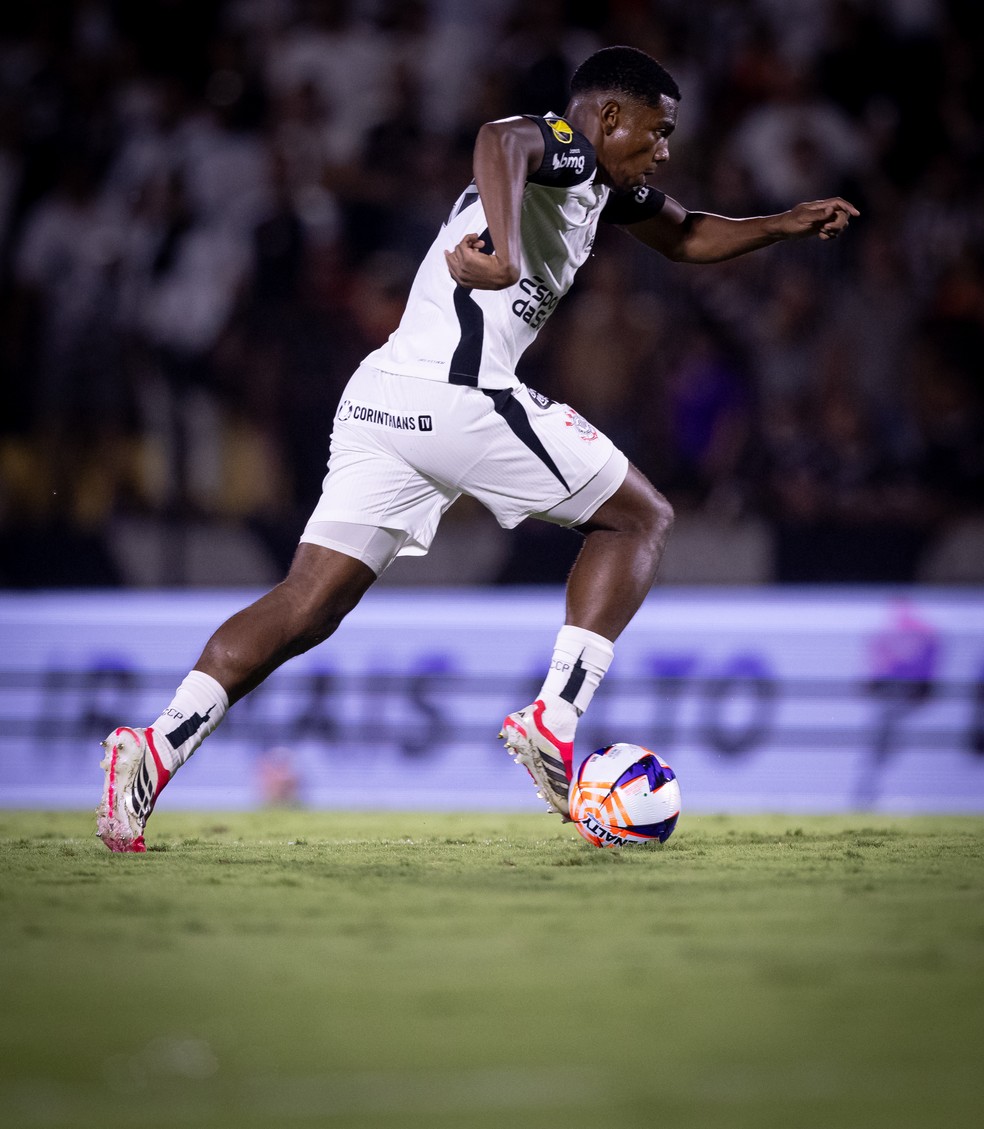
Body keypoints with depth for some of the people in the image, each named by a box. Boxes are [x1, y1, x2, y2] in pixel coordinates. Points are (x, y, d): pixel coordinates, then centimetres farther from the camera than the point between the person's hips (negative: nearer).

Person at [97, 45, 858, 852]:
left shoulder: (604, 184, 28)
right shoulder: (561, 147, -2)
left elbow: (686, 237, 44)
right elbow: (500, 140, -27)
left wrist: (783, 226, 33)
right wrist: (509, 252, -44)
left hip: (381, 396, 9)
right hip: (459, 396, -9)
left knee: (310, 604, 1)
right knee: (641, 517, 7)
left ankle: (159, 745, -14)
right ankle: (555, 720, -3)